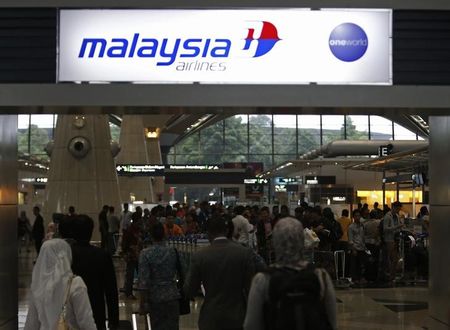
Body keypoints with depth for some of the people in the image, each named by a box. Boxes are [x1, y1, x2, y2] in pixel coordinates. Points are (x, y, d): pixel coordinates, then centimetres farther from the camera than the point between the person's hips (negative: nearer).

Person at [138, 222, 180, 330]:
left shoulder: (146, 254, -12)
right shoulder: (173, 251, -4)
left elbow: (144, 280, -12)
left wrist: (143, 302, -7)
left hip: (155, 297, -1)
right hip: (172, 295, 1)